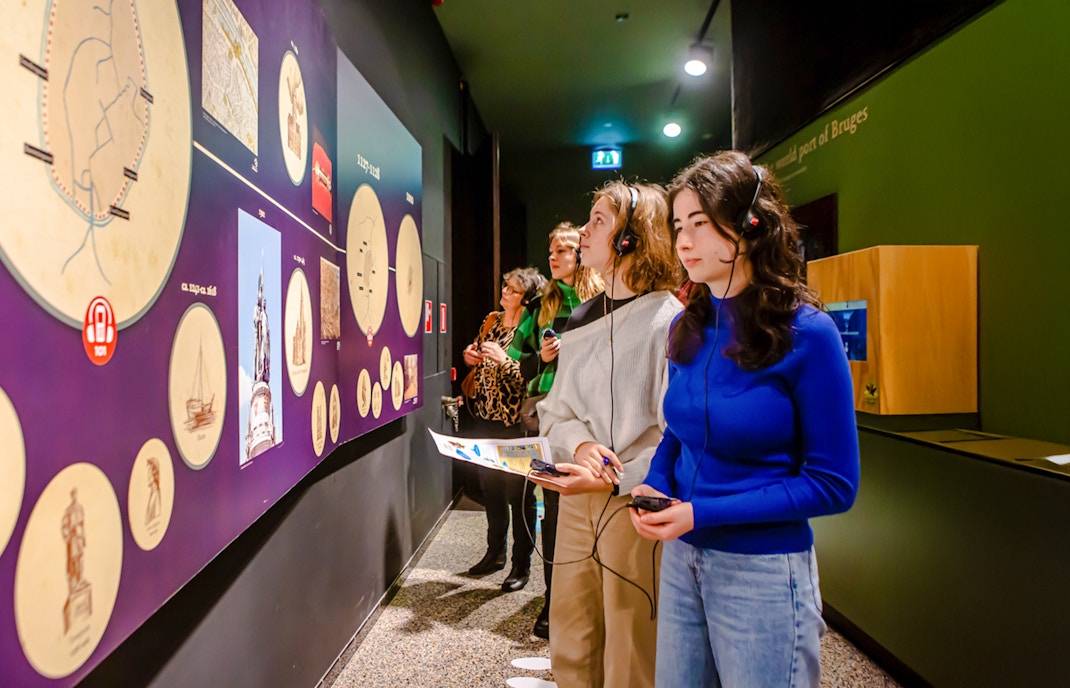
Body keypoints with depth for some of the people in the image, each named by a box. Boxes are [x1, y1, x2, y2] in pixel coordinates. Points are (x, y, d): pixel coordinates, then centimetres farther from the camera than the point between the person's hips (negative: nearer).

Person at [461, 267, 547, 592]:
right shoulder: (491, 321, 9)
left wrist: (504, 360, -25)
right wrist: (472, 358, 2)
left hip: (515, 422, -7)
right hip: (484, 417, 7)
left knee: (519, 492, 3)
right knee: (490, 488, 16)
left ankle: (521, 565, 16)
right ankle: (495, 552, 33)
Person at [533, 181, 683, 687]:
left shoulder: (669, 321, -11)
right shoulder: (580, 323, 12)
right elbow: (554, 412, 12)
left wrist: (615, 479, -24)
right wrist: (580, 442, -9)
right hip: (577, 503, 6)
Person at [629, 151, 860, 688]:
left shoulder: (806, 334, -16)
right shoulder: (687, 329, 1)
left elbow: (834, 485, -14)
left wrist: (703, 513, -20)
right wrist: (655, 486, -8)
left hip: (763, 570, -5)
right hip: (681, 560, 5)